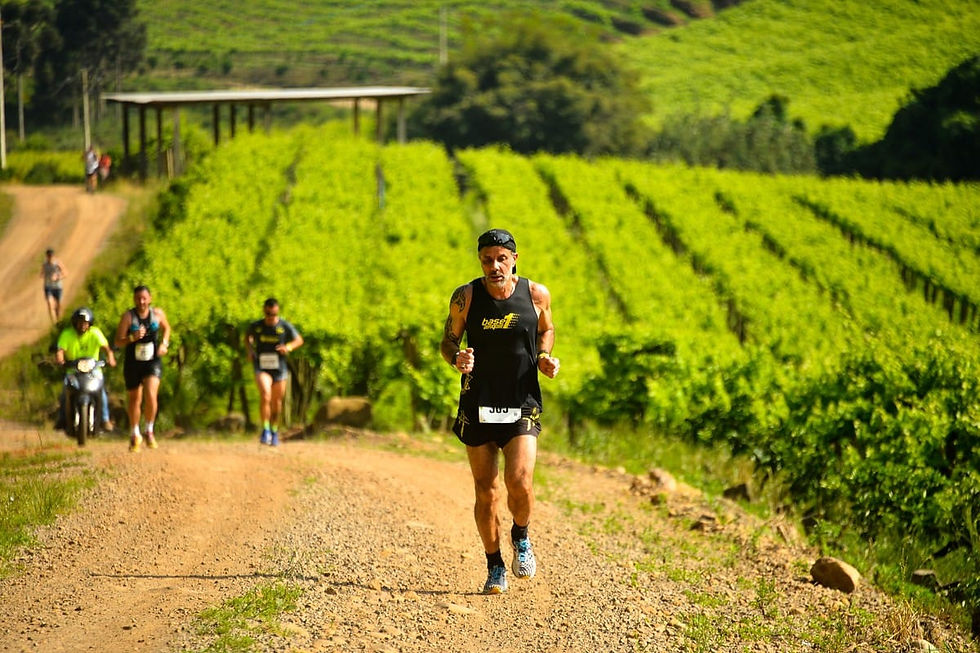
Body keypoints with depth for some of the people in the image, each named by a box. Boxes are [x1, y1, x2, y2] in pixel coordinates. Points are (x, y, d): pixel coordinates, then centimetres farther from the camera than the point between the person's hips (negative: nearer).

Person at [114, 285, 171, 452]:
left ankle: (149, 431, 1)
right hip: (133, 363, 0)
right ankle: (135, 435, 34)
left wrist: (164, 344, 3)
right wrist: (133, 338, -28)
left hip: (153, 362, 0)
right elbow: (118, 341, -11)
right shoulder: (128, 316, -9)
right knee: (134, 400, 12)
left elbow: (166, 327, 20)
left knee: (151, 396, -20)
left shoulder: (158, 313, -1)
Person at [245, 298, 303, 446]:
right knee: (265, 395, -25)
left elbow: (299, 340, 5)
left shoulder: (285, 326, -6)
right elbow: (247, 336, 19)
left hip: (279, 368, 1)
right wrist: (249, 350, 2)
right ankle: (265, 430, -17)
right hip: (261, 367, -1)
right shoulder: (256, 326, -2)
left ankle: (274, 432, 32)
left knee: (277, 402, 10)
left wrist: (289, 347, -15)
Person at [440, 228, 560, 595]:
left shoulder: (536, 295, -3)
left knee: (519, 482, -17)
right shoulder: (465, 297, -5)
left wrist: (544, 359, -2)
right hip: (477, 406, 1)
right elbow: (447, 342, 6)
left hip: (522, 404, -1)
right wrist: (456, 359, -17)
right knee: (485, 492, 4)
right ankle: (495, 566, 22)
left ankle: (520, 536, 15)